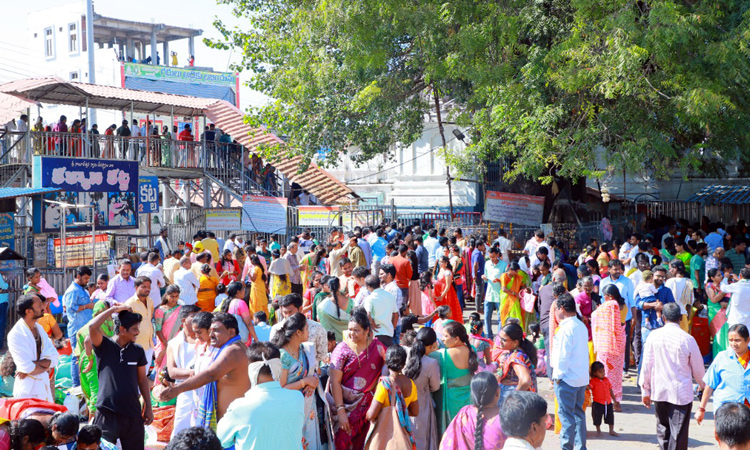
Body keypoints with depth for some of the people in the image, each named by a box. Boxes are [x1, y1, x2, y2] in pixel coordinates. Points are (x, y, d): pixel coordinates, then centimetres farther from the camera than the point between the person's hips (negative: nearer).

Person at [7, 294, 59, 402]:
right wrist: (46, 366, -7)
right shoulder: (16, 335, -16)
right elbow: (27, 368, -23)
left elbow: (54, 358, -1)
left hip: (44, 388, 7)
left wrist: (35, 364, -17)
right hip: (27, 391, -7)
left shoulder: (39, 328, 8)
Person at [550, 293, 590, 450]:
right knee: (578, 413, 15)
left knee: (566, 415, -3)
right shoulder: (581, 326, 10)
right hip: (582, 378, 9)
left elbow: (563, 355, -18)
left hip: (567, 378, -9)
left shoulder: (565, 328, -17)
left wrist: (558, 376, -9)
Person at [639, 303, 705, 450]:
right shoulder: (688, 339, -10)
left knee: (662, 429, 18)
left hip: (659, 391, 2)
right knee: (678, 433, 1)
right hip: (681, 393, -2)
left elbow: (646, 365, -2)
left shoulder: (654, 336, -6)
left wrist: (645, 391, 9)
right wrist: (701, 383, 22)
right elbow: (697, 368, 1)